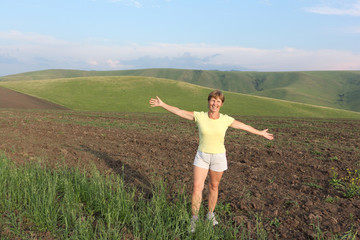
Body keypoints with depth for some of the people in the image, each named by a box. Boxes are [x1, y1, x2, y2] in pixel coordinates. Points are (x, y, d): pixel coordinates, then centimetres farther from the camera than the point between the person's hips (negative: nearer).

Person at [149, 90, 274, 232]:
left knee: (214, 187, 14)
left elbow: (245, 126, 4)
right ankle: (194, 219, 9)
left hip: (218, 158, 0)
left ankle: (210, 214, 35)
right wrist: (162, 104, -4)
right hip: (202, 157, 0)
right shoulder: (199, 116, -9)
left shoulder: (226, 120, -8)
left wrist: (261, 133, 14)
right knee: (197, 187, -6)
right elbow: (179, 112, -4)